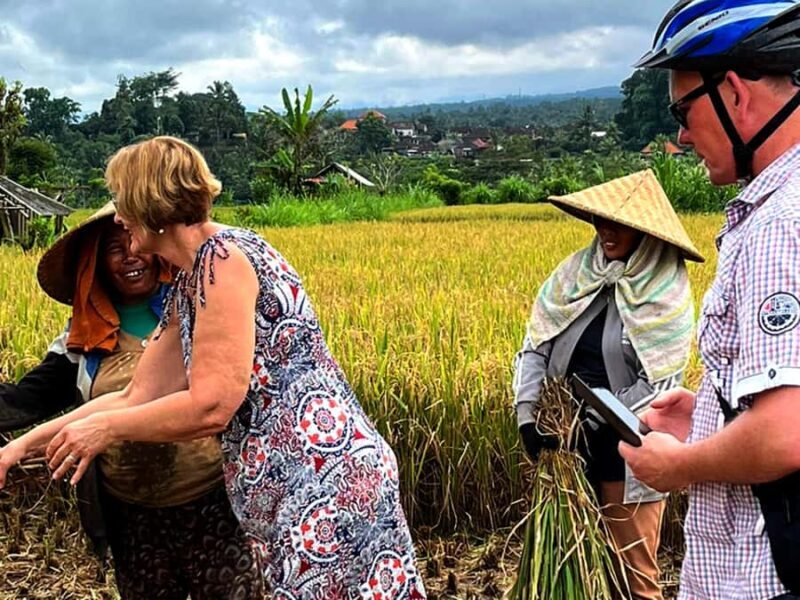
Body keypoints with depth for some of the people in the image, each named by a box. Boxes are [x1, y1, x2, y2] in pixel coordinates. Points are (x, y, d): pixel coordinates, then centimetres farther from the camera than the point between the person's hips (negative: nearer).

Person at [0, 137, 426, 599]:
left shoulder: (223, 256, -13)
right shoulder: (186, 289, 15)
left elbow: (211, 407, -18)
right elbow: (137, 399, 19)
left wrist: (106, 428, -3)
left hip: (326, 475, -9)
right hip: (289, 488, 9)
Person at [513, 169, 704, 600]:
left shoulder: (667, 291, -10)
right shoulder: (575, 271, 1)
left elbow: (659, 383, -14)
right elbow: (535, 346, 2)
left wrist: (590, 422, -18)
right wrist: (527, 416, -9)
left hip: (627, 450, -4)